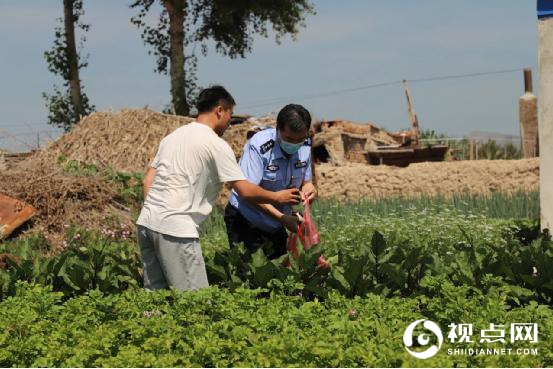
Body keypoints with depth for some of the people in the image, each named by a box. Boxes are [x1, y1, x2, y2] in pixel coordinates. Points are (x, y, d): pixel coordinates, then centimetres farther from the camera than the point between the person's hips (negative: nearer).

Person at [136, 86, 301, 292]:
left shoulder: (172, 136, 19)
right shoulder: (216, 144, -4)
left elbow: (148, 180, 17)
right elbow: (245, 191, -5)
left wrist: (154, 212, 19)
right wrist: (277, 197, 9)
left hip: (146, 222, 8)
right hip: (175, 228, -8)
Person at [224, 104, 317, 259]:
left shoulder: (305, 146, -8)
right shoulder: (258, 147, -26)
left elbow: (306, 181, 4)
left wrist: (308, 188, -22)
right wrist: (283, 218, -35)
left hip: (276, 225, 6)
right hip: (245, 219, -6)